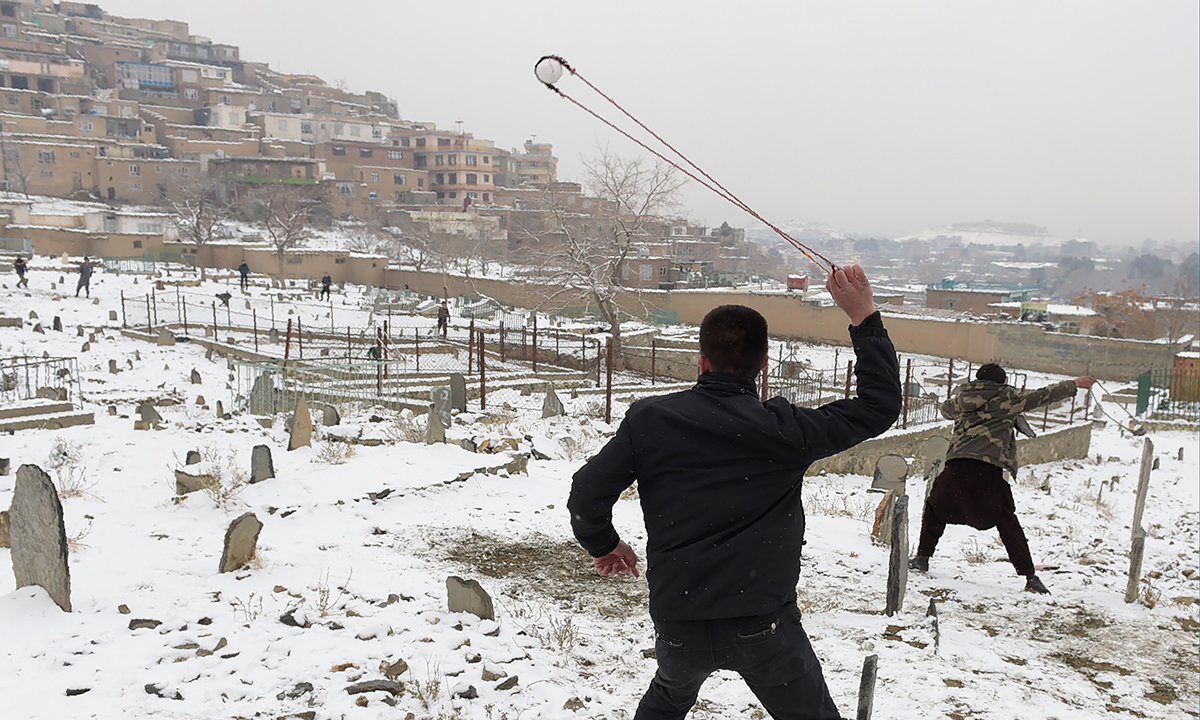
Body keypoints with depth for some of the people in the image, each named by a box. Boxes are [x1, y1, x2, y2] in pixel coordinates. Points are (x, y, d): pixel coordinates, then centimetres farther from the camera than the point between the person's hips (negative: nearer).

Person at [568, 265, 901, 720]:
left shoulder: (648, 420, -6)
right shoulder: (783, 430, -11)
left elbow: (587, 493, -3)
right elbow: (880, 406, -1)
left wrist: (603, 544, 18)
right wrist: (864, 317, 2)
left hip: (678, 625, 3)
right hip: (763, 627, -2)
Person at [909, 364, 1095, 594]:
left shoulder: (962, 398, 20)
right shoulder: (1007, 398, 12)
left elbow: (946, 409, 41)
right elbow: (1041, 396, 17)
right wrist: (1073, 385, 28)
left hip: (957, 465, 2)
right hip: (990, 469, -2)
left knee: (935, 508, 22)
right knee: (1007, 523, 8)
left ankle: (922, 557, 19)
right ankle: (1030, 576, 6)